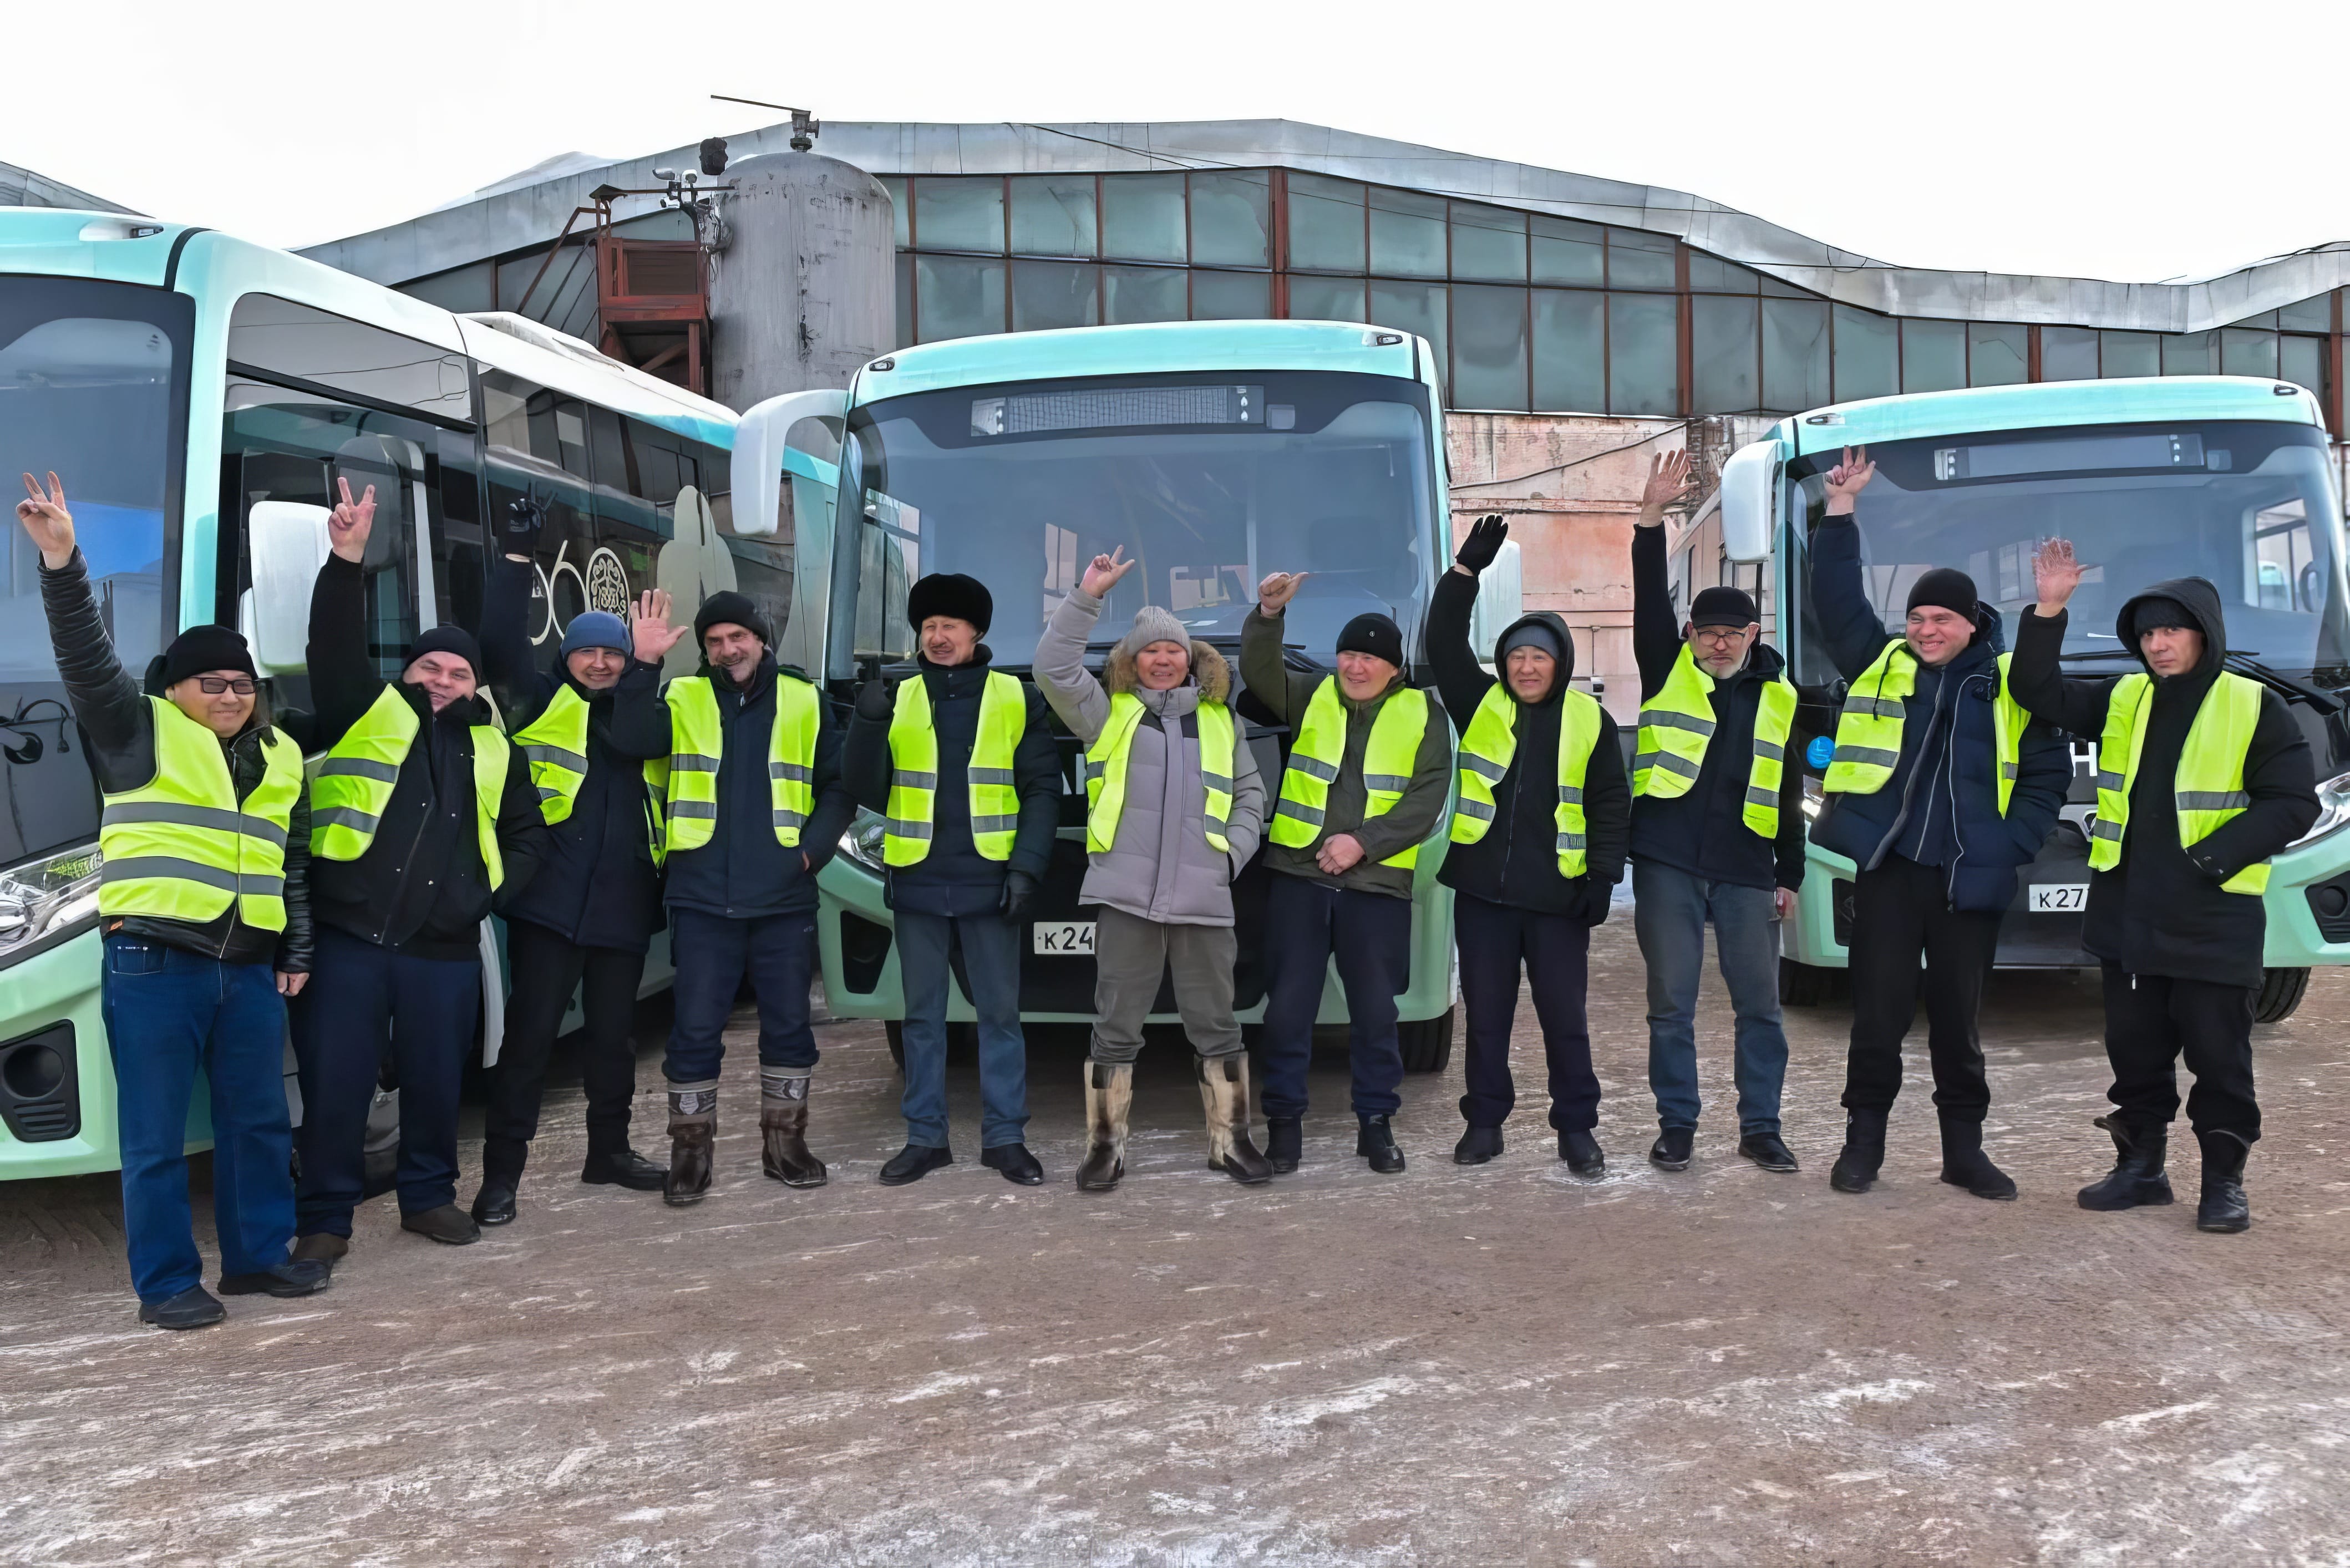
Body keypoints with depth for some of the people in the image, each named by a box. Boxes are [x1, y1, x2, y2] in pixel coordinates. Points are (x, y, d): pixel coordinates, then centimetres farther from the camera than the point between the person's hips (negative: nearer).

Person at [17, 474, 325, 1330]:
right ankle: (166, 1282, 11)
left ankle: (258, 1254, 25)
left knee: (258, 1123, 12)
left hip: (249, 968, 5)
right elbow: (87, 658, -15)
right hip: (153, 964, -5)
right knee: (156, 1136, 1)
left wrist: (297, 953, 14)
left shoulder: (279, 756, 16)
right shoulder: (142, 732, 1)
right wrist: (62, 563, -28)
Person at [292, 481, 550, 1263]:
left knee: (436, 1083, 12)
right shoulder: (367, 715, 6)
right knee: (336, 1085, 0)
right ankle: (325, 1218, 13)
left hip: (446, 949, 3)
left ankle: (429, 1195, 30)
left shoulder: (492, 749, 16)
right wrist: (347, 560, -23)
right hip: (349, 939, -3)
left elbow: (528, 836, 21)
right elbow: (335, 646, -10)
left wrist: (488, 891, 6)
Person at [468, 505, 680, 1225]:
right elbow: (501, 645, -8)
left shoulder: (642, 710, 12)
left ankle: (609, 1149, 29)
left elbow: (635, 742, -11)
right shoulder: (543, 702, 6)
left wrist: (646, 668, -22)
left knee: (613, 1034, 15)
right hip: (549, 900, -3)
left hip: (622, 904, 3)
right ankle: (502, 1172, 4)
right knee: (530, 1034, -3)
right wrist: (517, 555, -13)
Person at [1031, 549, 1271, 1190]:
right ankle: (1105, 1145, 12)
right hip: (1126, 895, -2)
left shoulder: (1219, 719, 18)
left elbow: (1250, 793, 20)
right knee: (1116, 1029, 2)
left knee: (1217, 1027, 7)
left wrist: (1234, 850, 4)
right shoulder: (1107, 711, 10)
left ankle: (1230, 1140, 19)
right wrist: (1087, 597, -9)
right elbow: (1052, 667, -4)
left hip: (1205, 898, 2)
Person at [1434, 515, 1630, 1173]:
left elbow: (1611, 805, 5)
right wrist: (1467, 569, -13)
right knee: (1486, 1015, 9)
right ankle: (1485, 1122, 20)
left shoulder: (1590, 719, 3)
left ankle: (1576, 1129, 16)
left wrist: (1603, 876, -3)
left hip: (1557, 896, -1)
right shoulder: (1480, 705, 5)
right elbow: (1443, 643, -6)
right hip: (1482, 890, 1)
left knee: (1565, 1018, 5)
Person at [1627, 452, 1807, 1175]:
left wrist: (1791, 874, 13)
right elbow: (1650, 599, -8)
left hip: (1746, 871, 2)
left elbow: (1789, 795, 15)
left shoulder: (1780, 697, 12)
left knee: (1759, 1004, 6)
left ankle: (1760, 1126, 18)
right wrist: (1652, 518, -19)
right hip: (1668, 864, -2)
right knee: (1671, 1002, 3)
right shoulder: (1667, 672, 6)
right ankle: (1677, 1124, 15)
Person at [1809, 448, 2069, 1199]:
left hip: (1970, 879, 0)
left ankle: (1964, 1149, 21)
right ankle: (1864, 1139, 16)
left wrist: (2014, 844, -2)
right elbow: (1837, 600, 0)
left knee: (1957, 1018, 9)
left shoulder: (2010, 686, 6)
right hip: (1887, 868, 0)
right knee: (1879, 1012, 3)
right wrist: (1842, 510, -5)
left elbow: (2049, 772, 9)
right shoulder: (1880, 664, 6)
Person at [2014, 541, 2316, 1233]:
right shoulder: (2121, 701, 8)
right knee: (2135, 1050, 12)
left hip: (2213, 918, -4)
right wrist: (2048, 611, -10)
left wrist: (2213, 856, -17)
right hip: (2126, 915, 4)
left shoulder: (2256, 709, -5)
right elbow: (2040, 692, 2)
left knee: (2218, 1055, 3)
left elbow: (2294, 804, -7)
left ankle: (2224, 1181, 15)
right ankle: (2140, 1167, 24)